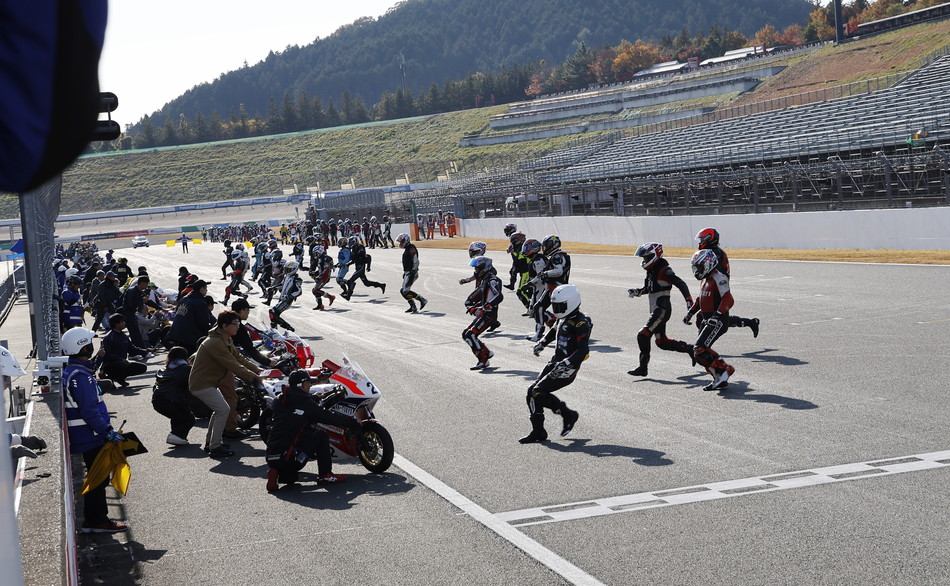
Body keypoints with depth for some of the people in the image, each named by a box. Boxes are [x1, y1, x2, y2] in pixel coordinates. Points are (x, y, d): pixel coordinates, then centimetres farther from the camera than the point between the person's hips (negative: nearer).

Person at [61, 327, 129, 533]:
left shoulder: (71, 372, 13)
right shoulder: (80, 376, -21)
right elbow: (89, 411, -24)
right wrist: (108, 431, -20)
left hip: (88, 437, 10)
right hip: (91, 437, -10)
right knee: (98, 479, -2)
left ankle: (95, 519, 23)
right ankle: (96, 521, 4)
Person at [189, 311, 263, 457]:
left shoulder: (226, 340, 8)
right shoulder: (216, 343, -26)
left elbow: (238, 357, 12)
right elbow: (234, 366, -27)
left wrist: (257, 370, 4)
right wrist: (254, 378, -23)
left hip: (208, 382, 11)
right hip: (202, 384, -11)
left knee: (220, 410, 18)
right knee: (223, 410, -12)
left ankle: (210, 443, 29)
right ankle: (215, 448, -6)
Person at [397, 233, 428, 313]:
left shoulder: (411, 249, -15)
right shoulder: (406, 249, 16)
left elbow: (416, 262, -22)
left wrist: (413, 272, -22)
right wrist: (405, 272, 26)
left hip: (412, 273, -10)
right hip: (408, 273, 10)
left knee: (406, 291, -16)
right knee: (403, 291, 9)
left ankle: (422, 299, -8)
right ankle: (413, 307, 12)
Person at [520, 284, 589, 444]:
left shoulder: (581, 323, -17)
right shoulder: (564, 318, 12)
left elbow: (584, 350, -28)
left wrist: (565, 364, -37)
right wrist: (543, 342, 32)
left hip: (567, 369, -9)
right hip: (556, 363, 9)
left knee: (539, 392, -17)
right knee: (532, 393, 3)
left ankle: (568, 415, 1)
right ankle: (538, 431, 11)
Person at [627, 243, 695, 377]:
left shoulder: (664, 270, -13)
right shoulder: (652, 270, 14)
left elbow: (681, 284, -18)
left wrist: (689, 301, -26)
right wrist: (637, 291, 11)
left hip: (662, 309, -10)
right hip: (656, 310, 10)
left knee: (643, 335, -15)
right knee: (662, 342, 14)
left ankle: (643, 367, -9)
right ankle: (689, 349, 27)